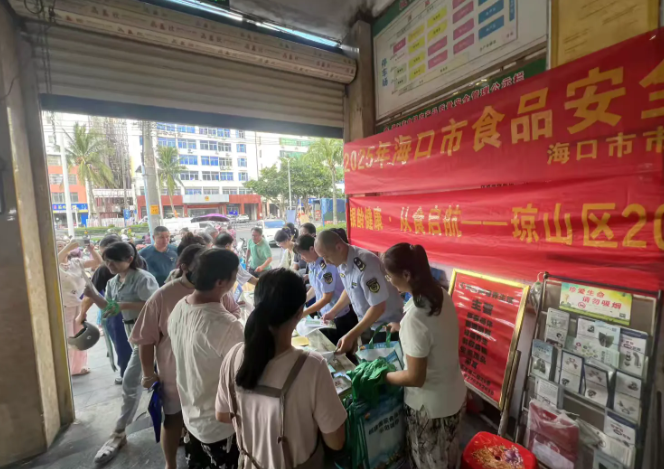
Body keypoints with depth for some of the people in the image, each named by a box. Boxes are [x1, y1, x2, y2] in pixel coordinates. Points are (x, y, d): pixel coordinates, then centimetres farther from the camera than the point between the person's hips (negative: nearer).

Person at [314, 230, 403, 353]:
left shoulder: (365, 265, -32)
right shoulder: (343, 261, -7)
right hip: (366, 324, 7)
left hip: (386, 327, -7)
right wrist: (333, 312, 7)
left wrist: (351, 336, -28)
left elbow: (379, 307, -29)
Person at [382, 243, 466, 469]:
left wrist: (381, 376, -11)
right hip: (455, 395, 7)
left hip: (430, 407, -7)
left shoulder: (415, 317, -35)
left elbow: (415, 378, -25)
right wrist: (401, 327, 9)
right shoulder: (441, 295, -11)